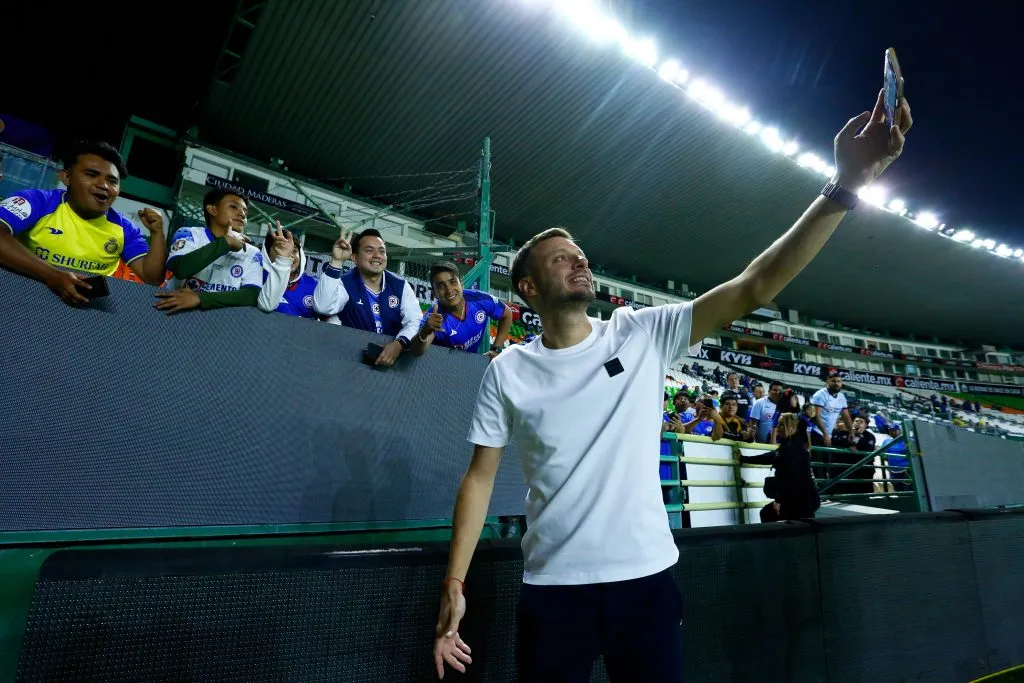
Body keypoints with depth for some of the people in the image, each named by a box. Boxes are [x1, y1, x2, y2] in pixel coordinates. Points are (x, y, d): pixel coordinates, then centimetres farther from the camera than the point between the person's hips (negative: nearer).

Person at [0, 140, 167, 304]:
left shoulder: (123, 229, 4)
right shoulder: (37, 201, -4)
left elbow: (152, 278, -2)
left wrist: (157, 232, -10)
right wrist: (52, 276, -29)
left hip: (89, 307, 1)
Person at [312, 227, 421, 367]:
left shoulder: (401, 286, 4)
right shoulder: (345, 284, -4)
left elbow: (415, 321, -6)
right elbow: (323, 308, -23)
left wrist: (399, 343, -27)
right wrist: (336, 262, -26)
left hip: (394, 358, 2)